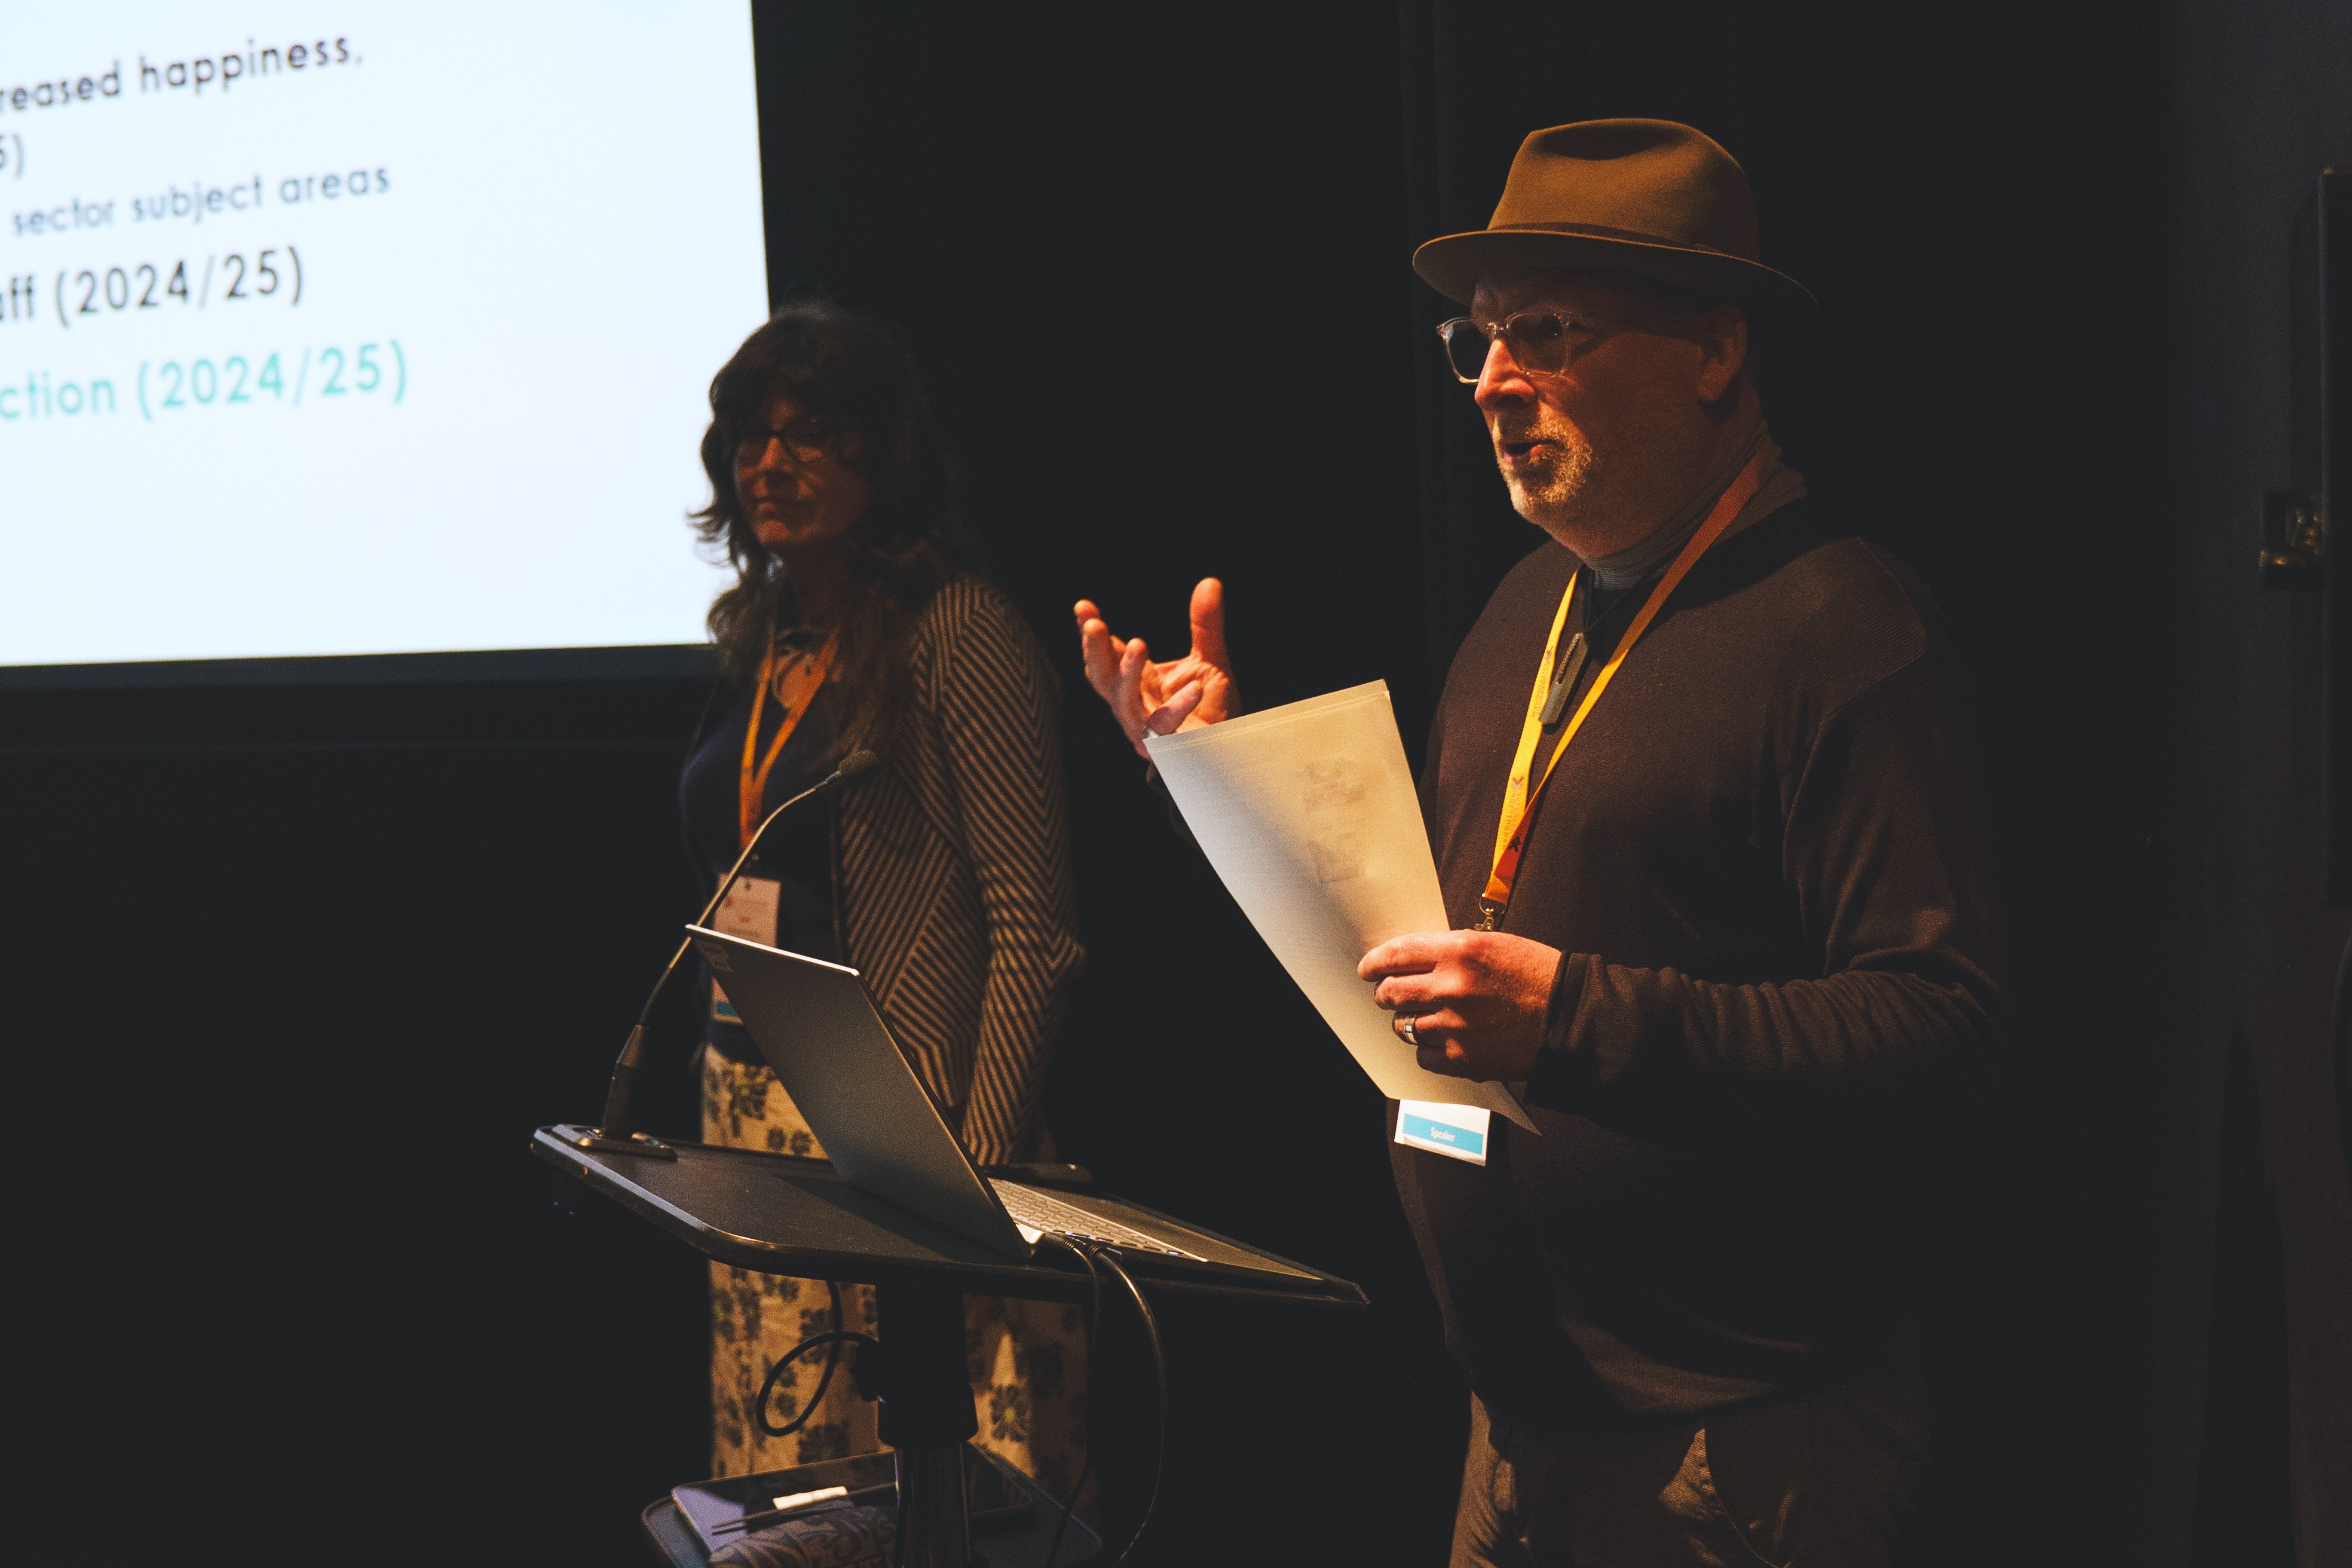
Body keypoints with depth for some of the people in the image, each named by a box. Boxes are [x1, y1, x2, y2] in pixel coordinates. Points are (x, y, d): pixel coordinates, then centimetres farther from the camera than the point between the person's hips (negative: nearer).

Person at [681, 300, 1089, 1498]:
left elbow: (1034, 929, -14)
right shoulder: (756, 638, 13)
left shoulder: (960, 634, -10)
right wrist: (723, 1096, 16)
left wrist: (980, 1173, -18)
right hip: (755, 1120, 7)